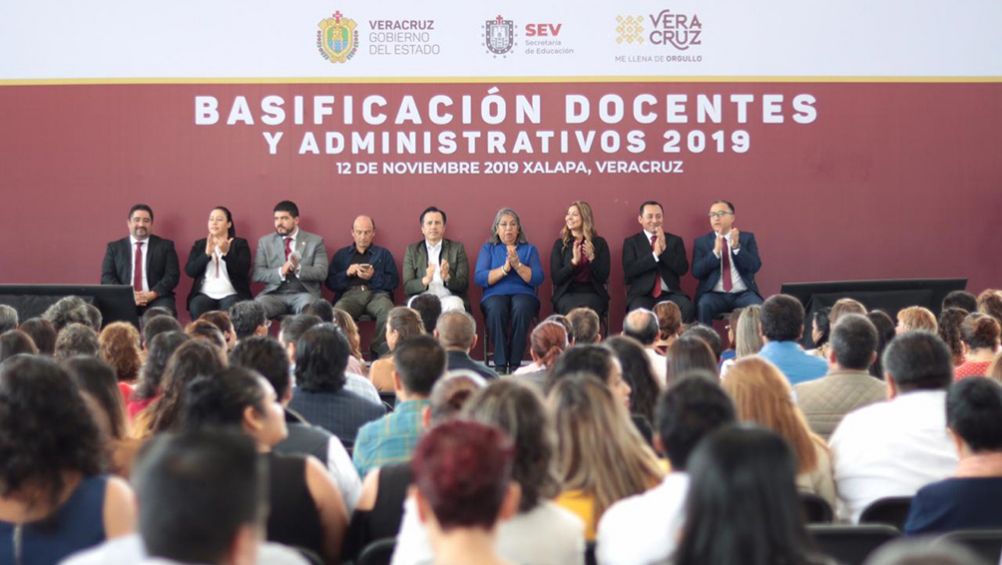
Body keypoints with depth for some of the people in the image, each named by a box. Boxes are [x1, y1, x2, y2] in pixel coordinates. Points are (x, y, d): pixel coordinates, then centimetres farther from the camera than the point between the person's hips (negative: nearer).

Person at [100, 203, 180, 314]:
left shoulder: (165, 245, 13)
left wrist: (152, 294, -13)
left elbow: (172, 275, 3)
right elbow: (107, 277, 7)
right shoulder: (114, 247, 15)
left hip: (157, 299, 0)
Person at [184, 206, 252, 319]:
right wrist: (207, 253, -12)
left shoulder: (240, 244, 9)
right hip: (205, 294, 2)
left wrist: (226, 253, -20)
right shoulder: (199, 244, 16)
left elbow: (243, 271, -6)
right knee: (197, 308, -31)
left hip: (231, 295, -2)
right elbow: (189, 271, 2)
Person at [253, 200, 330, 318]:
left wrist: (299, 269, -20)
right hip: (274, 294, 1)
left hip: (304, 293, -1)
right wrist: (280, 272, -15)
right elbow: (257, 274, 4)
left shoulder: (315, 241, 8)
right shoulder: (265, 242, 13)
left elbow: (321, 272, -2)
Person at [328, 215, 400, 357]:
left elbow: (394, 281, 9)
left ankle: (380, 352, -27)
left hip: (377, 294, 0)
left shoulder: (383, 253, 23)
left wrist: (374, 276, -8)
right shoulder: (341, 254, 25)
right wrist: (347, 273, -4)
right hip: (350, 294, 0)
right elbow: (330, 283, 14)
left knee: (388, 311, -36)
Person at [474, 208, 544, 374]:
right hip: (495, 295, 0)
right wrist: (505, 268, -11)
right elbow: (479, 278, -1)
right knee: (496, 309, -35)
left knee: (521, 308, -36)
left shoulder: (529, 249, 16)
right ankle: (500, 365, -33)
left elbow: (538, 279, 1)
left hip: (523, 294, 0)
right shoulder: (488, 249, 16)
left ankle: (515, 365, -31)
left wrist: (517, 265, -12)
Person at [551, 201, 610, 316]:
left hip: (592, 293, 0)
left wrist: (592, 257, -15)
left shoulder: (599, 242, 7)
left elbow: (603, 277, 0)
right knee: (573, 311, -33)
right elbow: (556, 278, 0)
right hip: (567, 293, 0)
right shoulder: (560, 243, 8)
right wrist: (573, 261, -14)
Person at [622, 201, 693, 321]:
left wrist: (665, 249, -10)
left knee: (688, 308, -29)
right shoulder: (631, 242, 9)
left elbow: (683, 269, 2)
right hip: (642, 295, -2)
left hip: (670, 294, 2)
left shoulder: (675, 240, 14)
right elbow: (629, 270, -5)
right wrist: (655, 254, -12)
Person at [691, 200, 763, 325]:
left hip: (743, 294, 1)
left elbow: (755, 267, -2)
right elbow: (696, 272, -3)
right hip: (714, 295, 0)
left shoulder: (747, 238, 10)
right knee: (704, 306, -33)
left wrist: (736, 247, -15)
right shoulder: (701, 242, 9)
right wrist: (715, 251, -15)